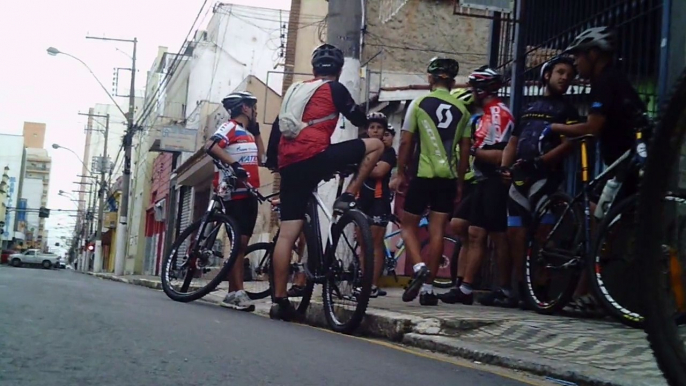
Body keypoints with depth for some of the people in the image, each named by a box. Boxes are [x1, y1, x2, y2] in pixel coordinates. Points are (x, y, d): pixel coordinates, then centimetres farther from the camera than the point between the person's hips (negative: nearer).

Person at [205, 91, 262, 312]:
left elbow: (259, 157, 22)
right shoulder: (230, 127, -6)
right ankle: (237, 292, -15)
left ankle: (233, 292, 10)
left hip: (249, 194, 9)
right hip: (234, 193, -9)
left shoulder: (248, 133, 22)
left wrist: (256, 131, 19)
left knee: (242, 244, 7)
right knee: (239, 241, -14)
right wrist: (233, 164, -30)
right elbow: (211, 146, -22)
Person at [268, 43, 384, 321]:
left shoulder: (294, 89, 25)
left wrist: (271, 158, 35)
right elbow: (359, 119, 11)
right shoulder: (334, 89, 7)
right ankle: (347, 197, 1)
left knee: (287, 233, 6)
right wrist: (368, 118, 33)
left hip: (289, 165, 7)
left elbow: (277, 128, 26)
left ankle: (279, 300, 5)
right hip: (314, 157, -6)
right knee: (375, 145, 8)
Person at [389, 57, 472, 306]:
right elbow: (465, 150, 7)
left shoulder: (419, 104, -2)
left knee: (408, 226, 10)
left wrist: (399, 173, 4)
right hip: (448, 177, 3)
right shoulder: (461, 109, 7)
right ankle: (428, 289, 4)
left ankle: (419, 267, -14)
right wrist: (459, 182, 15)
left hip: (423, 175, -3)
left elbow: (406, 142, -4)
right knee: (437, 231, 4)